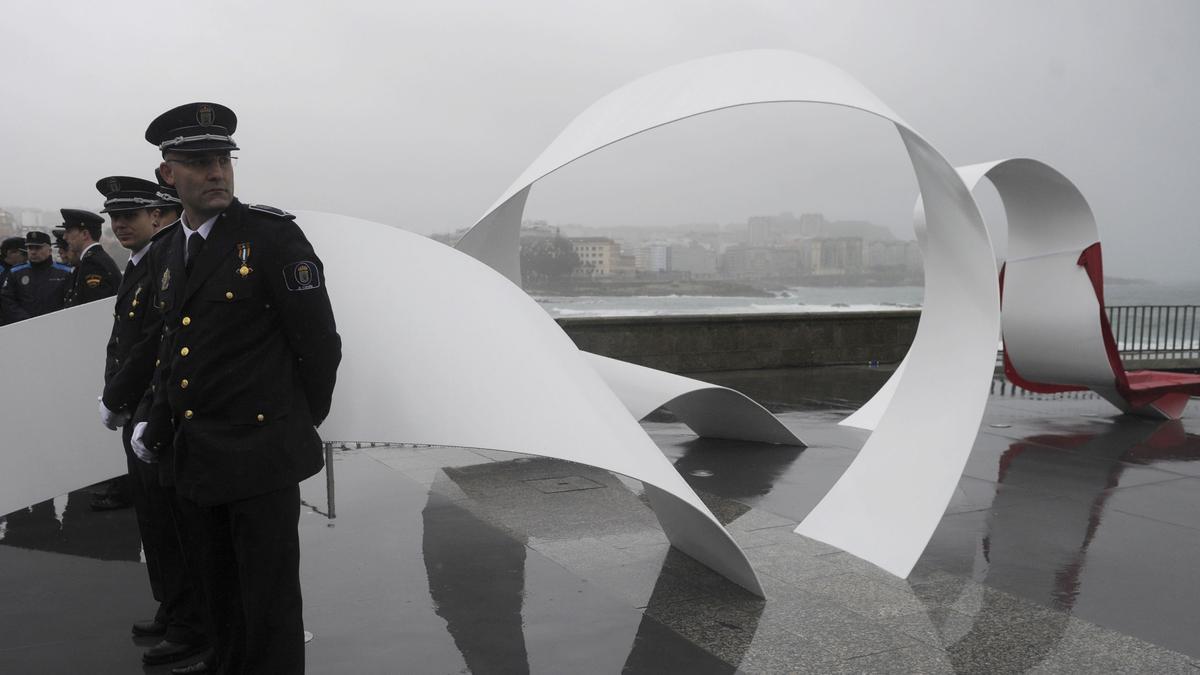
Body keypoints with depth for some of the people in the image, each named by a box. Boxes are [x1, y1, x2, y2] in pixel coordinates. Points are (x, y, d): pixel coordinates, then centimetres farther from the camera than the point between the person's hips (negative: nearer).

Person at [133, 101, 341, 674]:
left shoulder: (273, 235, -11)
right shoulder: (166, 252, 10)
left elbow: (320, 343, -9)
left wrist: (302, 425, 1)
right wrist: (159, 425, 10)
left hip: (261, 455, -6)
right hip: (195, 458, 7)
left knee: (270, 609, 3)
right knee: (222, 597, 22)